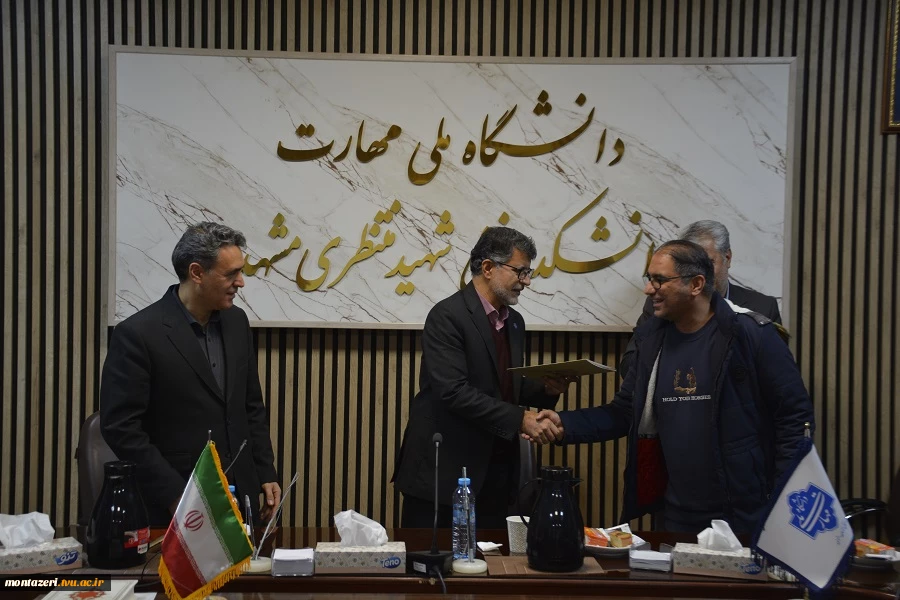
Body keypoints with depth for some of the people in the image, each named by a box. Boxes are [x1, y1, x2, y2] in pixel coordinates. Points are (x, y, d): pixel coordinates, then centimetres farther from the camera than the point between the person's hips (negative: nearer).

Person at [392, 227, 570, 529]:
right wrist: (519, 419, -24)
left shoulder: (514, 321, 12)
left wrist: (546, 388, -1)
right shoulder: (447, 316, -13)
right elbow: (453, 391, -22)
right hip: (445, 470, -7)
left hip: (496, 470, 7)